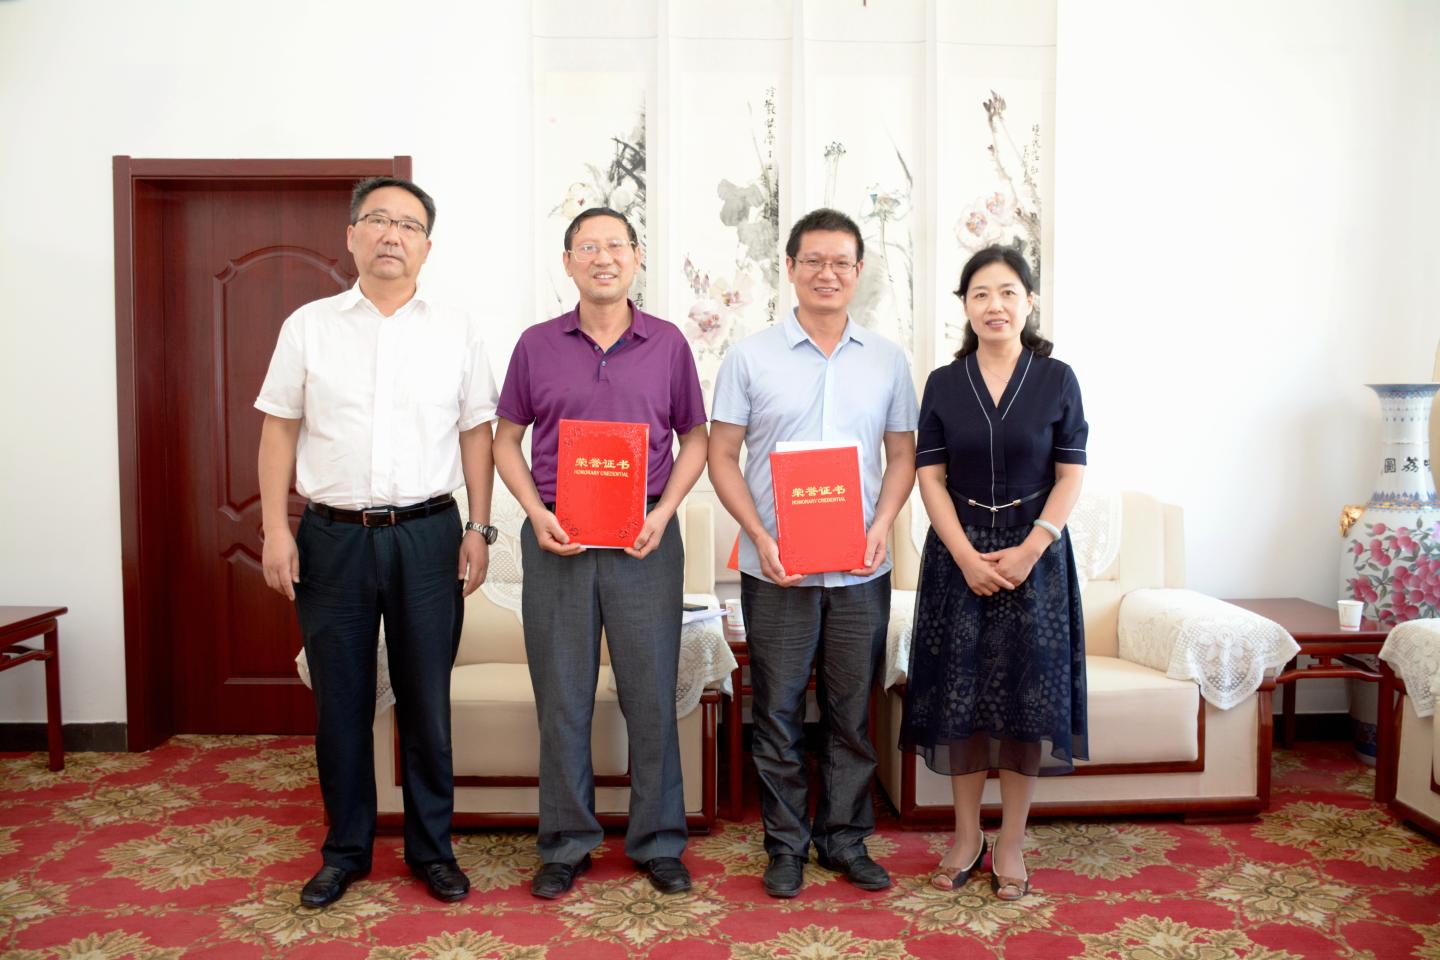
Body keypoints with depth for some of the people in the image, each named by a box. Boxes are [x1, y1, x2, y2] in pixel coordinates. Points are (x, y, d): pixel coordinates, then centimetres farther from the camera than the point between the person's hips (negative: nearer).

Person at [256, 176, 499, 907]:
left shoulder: (456, 331, 5)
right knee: (341, 701, 9)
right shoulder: (309, 326, 5)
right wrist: (275, 529, -1)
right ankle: (345, 850, 25)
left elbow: (476, 432, 6)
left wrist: (479, 528, 0)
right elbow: (280, 430, 6)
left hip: (428, 536, 0)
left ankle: (431, 847, 23)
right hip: (333, 537, 1)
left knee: (426, 699, 7)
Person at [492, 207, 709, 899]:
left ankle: (658, 841, 22)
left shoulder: (668, 344, 5)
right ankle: (566, 843, 24)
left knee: (651, 694, 5)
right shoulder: (536, 345, 6)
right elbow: (506, 440, 10)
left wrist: (663, 513, -6)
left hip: (644, 540, 0)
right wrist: (537, 514, -6)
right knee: (561, 697, 8)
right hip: (556, 539, 1)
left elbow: (694, 439, 9)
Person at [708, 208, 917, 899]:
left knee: (852, 712, 11)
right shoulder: (750, 356, 1)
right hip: (776, 569, -2)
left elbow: (902, 454, 11)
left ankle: (845, 838, 28)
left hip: (861, 570, 2)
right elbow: (722, 455, 0)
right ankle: (785, 844, 23)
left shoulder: (886, 359, 8)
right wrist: (760, 536, -13)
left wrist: (882, 525, -7)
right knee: (778, 711, 7)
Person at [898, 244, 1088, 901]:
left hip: (1034, 550, 0)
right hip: (959, 552, 1)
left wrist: (1028, 550, -13)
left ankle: (1010, 845, 17)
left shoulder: (1056, 379, 1)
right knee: (960, 689, 4)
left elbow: (1070, 476, -1)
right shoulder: (943, 384, 3)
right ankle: (966, 837, 20)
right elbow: (930, 477, 0)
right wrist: (967, 556, -12)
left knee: (1027, 691, 2)